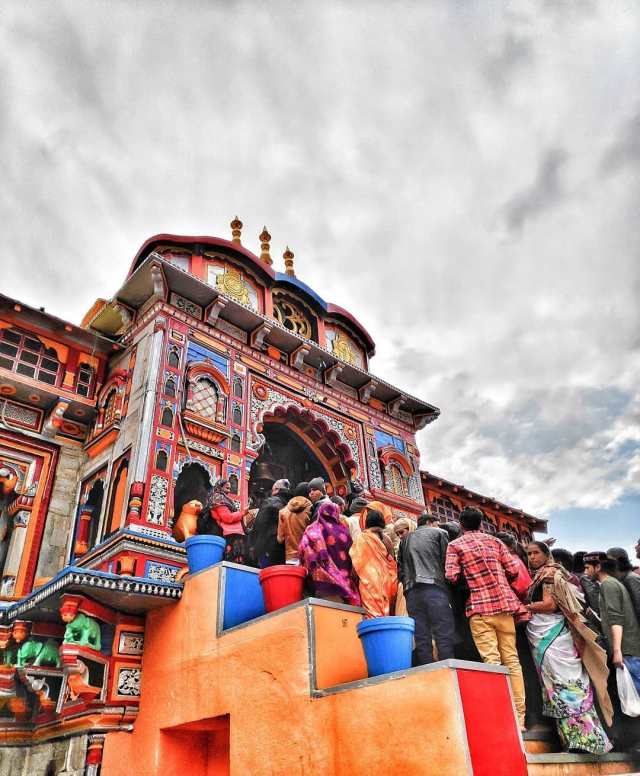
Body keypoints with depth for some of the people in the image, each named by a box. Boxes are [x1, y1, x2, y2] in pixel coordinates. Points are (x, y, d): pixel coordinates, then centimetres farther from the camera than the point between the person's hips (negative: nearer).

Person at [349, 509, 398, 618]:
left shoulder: (362, 539, -2)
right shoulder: (387, 540, 9)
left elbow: (356, 564, -4)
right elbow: (393, 567, 9)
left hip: (370, 584, -4)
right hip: (387, 584, 4)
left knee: (373, 616, -8)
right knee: (385, 615, 6)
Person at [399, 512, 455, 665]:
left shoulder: (405, 539, 25)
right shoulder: (439, 533, 13)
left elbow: (400, 567, 18)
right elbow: (446, 561, 4)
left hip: (411, 591, 4)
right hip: (434, 587, -4)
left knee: (421, 638, 1)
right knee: (444, 635, -6)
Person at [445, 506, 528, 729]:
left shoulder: (455, 545, 3)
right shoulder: (494, 540, 12)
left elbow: (451, 577, -9)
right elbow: (513, 570, 5)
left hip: (480, 606, -3)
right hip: (504, 603, 3)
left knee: (491, 660, -5)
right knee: (511, 659, 7)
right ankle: (519, 716, 7)